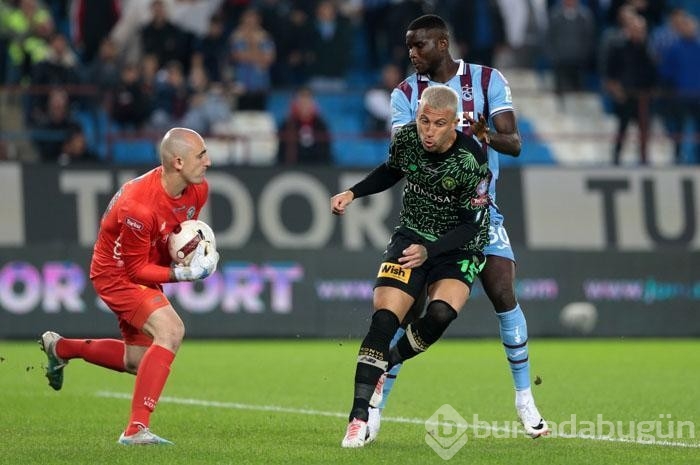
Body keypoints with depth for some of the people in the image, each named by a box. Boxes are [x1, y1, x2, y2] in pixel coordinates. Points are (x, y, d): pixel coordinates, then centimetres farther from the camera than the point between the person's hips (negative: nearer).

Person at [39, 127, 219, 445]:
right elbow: (136, 269, -25)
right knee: (170, 329, -30)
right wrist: (184, 273, -32)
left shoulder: (198, 189, -11)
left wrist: (196, 247, -8)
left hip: (146, 270, 9)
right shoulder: (137, 206, -34)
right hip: (116, 273, -9)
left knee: (139, 362, 17)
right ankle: (136, 429, -28)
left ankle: (61, 348, 40)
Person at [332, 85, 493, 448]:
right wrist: (352, 193, 3)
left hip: (458, 248, -3)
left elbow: (470, 225, -17)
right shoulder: (405, 138, -10)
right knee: (384, 318, -17)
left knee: (441, 314, -30)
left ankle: (390, 362, 0)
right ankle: (359, 418, -15)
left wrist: (429, 251, -28)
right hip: (411, 237, 3)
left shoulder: (472, 162, -23)